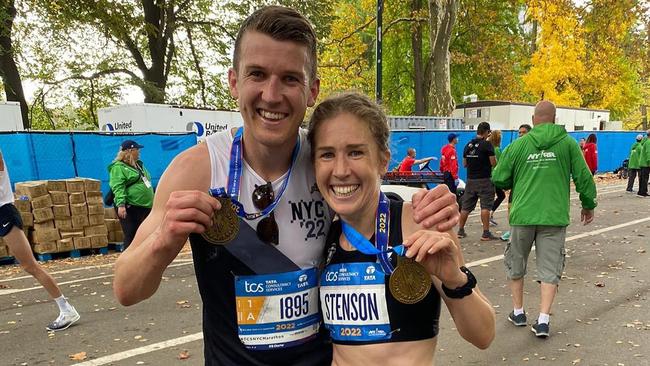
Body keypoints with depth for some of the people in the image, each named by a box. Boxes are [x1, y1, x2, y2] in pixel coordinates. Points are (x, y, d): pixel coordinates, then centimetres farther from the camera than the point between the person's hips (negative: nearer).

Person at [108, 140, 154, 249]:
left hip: (145, 206, 8)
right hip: (130, 208, -8)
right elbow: (118, 188, -20)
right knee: (131, 236, -3)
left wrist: (152, 201, 25)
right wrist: (121, 204, -29)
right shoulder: (118, 167, -9)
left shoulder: (138, 164, 18)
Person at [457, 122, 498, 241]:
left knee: (466, 206, 10)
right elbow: (493, 163, -10)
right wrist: (495, 159, 10)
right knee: (485, 206, -2)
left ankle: (460, 231, 16)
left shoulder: (468, 145, 9)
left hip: (470, 179, 6)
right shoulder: (487, 145, -9)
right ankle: (486, 233, -2)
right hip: (484, 180, -6)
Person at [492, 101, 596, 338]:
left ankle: (518, 312, 26)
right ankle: (543, 320, 3)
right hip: (554, 216, 0)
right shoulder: (568, 143, 1)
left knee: (515, 265, 17)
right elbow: (583, 177, 3)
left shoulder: (518, 145, 0)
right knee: (550, 269, 9)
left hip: (522, 215, 0)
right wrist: (588, 205, 18)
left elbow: (499, 180, 1)